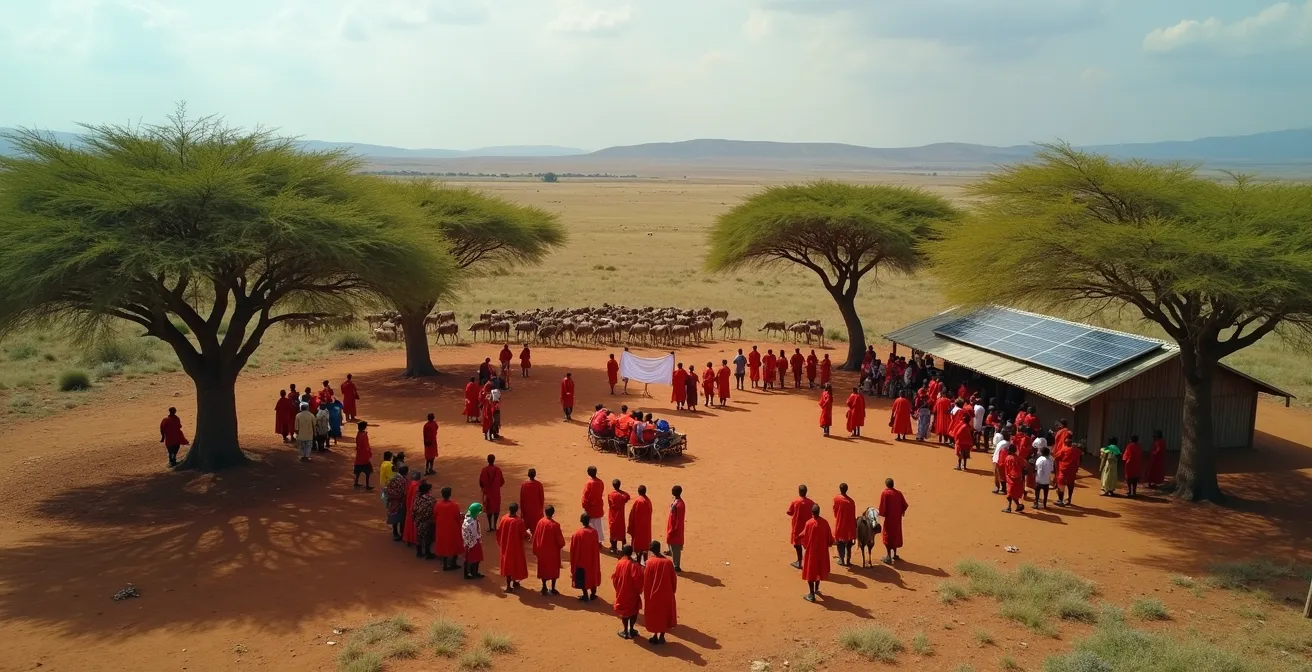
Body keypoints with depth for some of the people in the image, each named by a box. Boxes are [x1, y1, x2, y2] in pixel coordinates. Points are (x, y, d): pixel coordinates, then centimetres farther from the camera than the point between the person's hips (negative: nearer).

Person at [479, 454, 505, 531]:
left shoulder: (484, 470, -12)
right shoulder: (498, 469, -12)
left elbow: (481, 482, -6)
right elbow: (502, 481, -4)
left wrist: (483, 488, 15)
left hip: (487, 492, 0)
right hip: (496, 492, 0)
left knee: (489, 508, 10)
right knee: (496, 508, 12)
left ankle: (490, 526, 9)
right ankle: (494, 525, 8)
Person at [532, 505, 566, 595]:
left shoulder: (540, 522, -12)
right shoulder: (555, 525, -22)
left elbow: (535, 537, -4)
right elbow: (560, 539, -14)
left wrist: (535, 550, 7)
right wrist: (561, 545, 9)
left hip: (542, 550, 3)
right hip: (553, 551, -3)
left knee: (543, 568, 18)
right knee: (553, 569, 13)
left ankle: (544, 588, 25)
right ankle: (553, 589, 18)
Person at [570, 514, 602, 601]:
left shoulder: (577, 533, -20)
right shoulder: (594, 532, -13)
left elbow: (573, 549, -11)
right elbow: (597, 546, -2)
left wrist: (573, 560, 2)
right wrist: (600, 545, 20)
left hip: (581, 559, -3)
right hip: (592, 559, 3)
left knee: (583, 577, 11)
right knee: (593, 575, 18)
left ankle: (585, 595, 15)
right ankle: (593, 594, 26)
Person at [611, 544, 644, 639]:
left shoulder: (619, 564, -11)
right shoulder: (634, 565, -19)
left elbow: (614, 578, -4)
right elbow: (638, 579, -19)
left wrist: (618, 589, 11)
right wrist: (639, 590, -3)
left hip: (621, 592, 2)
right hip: (632, 592, -2)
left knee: (624, 610, 16)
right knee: (633, 610, 16)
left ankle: (625, 631, 20)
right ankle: (631, 630, 21)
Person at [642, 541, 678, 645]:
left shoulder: (650, 562, -17)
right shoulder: (668, 562, -11)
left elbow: (646, 580, -10)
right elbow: (673, 579, -3)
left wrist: (646, 594, 2)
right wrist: (672, 591, 12)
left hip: (653, 593, -2)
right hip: (666, 593, 2)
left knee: (653, 614, 15)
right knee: (665, 614, 17)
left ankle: (655, 636, 21)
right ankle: (662, 636, 21)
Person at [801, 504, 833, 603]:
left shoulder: (809, 523, -18)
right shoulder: (825, 522, -8)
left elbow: (804, 538, -10)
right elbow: (829, 538, 0)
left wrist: (805, 544, 10)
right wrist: (828, 544, 20)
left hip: (811, 551, -4)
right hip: (822, 551, 4)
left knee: (810, 571, 3)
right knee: (819, 569, 22)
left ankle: (811, 594, 1)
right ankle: (816, 589, 37)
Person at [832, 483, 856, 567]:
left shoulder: (836, 498, -13)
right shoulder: (851, 501, -9)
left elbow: (834, 510, -4)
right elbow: (853, 516, -4)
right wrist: (854, 527, 5)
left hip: (839, 523, -1)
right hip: (849, 524, 1)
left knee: (840, 542, 11)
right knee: (848, 543, 12)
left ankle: (841, 560, 12)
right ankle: (848, 560, 14)